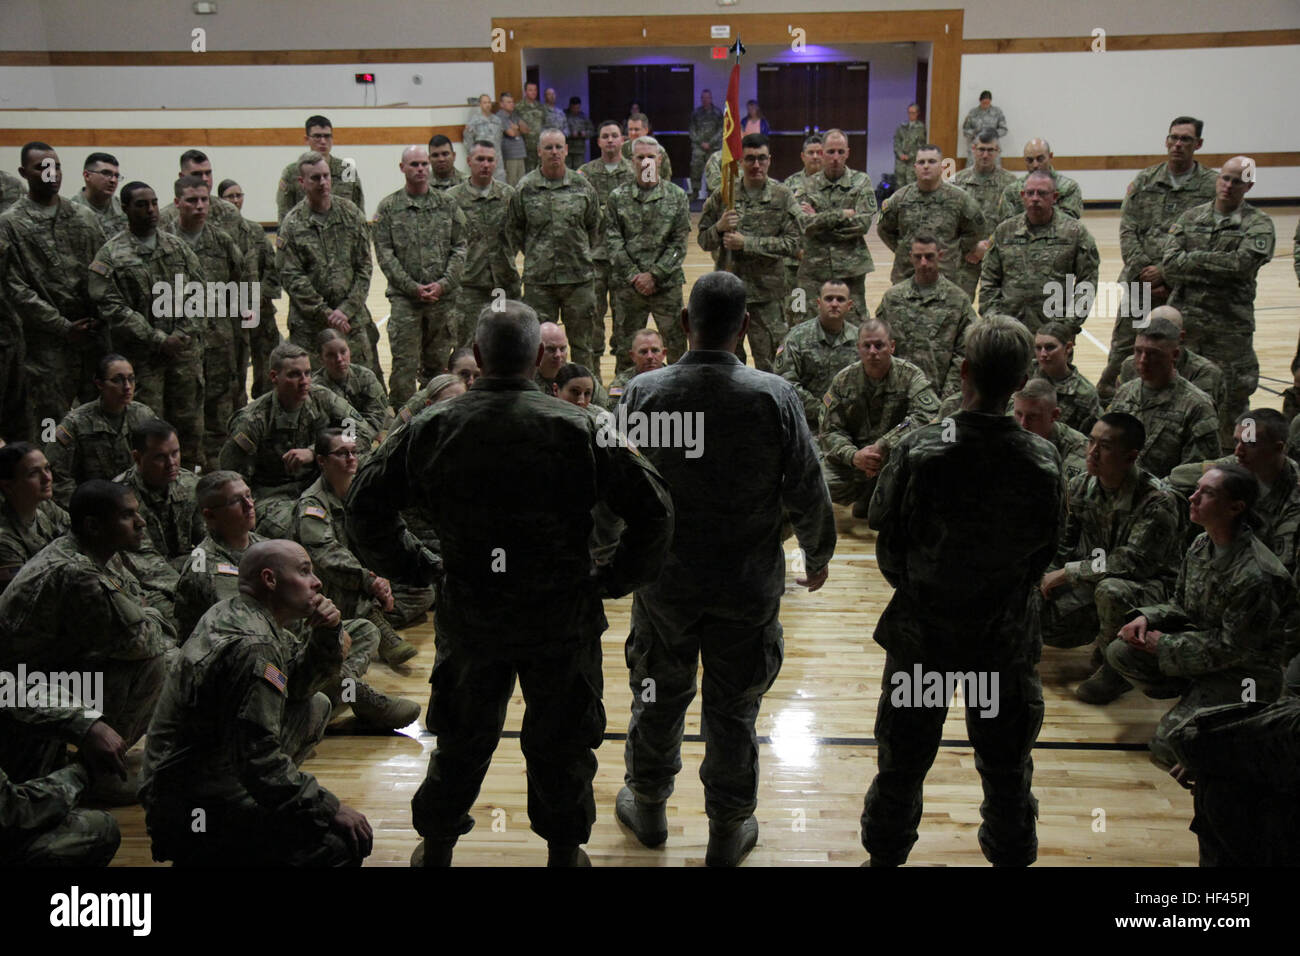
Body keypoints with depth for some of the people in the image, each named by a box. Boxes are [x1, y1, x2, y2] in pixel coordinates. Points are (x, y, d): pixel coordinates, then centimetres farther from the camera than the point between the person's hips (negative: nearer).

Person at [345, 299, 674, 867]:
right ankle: (564, 850, 34)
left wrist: (411, 567, 8)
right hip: (563, 622, -1)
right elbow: (653, 511, -13)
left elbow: (365, 505, -2)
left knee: (461, 740, 21)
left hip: (469, 620, 2)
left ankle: (435, 847, 39)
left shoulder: (432, 429, -9)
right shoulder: (579, 429, -14)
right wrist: (615, 580, -1)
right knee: (561, 742, 18)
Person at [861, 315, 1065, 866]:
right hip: (1003, 635, 1)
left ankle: (885, 852, 36)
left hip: (921, 630, 0)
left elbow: (882, 522, -8)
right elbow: (1047, 549, -5)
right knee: (1006, 764, 21)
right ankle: (1011, 854, 39)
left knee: (902, 759, 19)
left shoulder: (920, 451, -22)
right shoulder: (1042, 462, -18)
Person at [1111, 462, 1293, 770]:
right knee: (1119, 652, -7)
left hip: (1245, 675, -8)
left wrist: (1164, 645, -16)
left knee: (1166, 747, -18)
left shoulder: (1256, 576, -29)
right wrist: (1146, 618, -11)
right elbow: (1179, 604, 9)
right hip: (1204, 647, 8)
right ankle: (1193, 701, 9)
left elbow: (1232, 648, -22)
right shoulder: (1201, 546, -3)